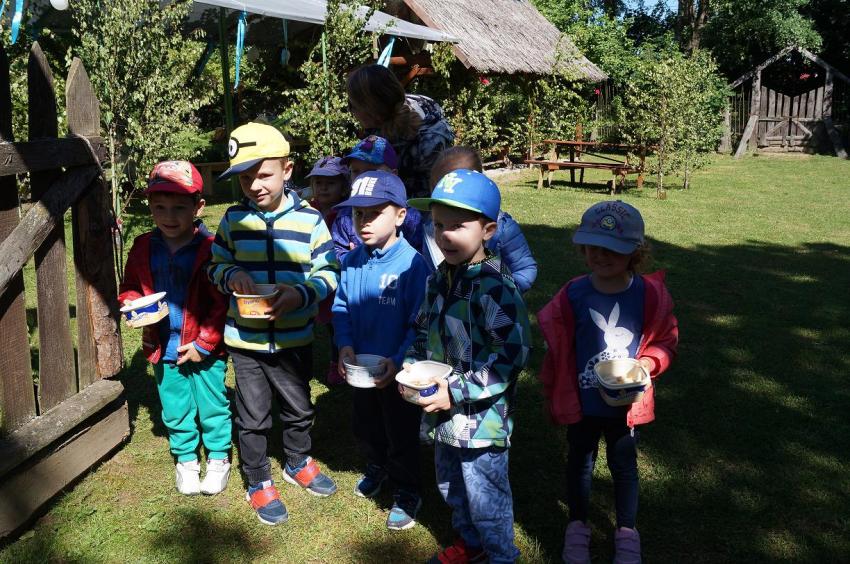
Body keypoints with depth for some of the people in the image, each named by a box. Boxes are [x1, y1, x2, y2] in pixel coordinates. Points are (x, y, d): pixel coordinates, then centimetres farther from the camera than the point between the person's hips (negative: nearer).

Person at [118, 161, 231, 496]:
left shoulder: (209, 248, -16)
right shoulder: (143, 248, -1)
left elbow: (223, 303, -15)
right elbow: (129, 288, 13)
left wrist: (204, 344, -15)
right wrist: (133, 305, -10)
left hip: (204, 349, -4)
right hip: (163, 348, 4)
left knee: (212, 406, 12)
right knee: (175, 410, 17)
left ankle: (218, 458, 33)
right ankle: (185, 459, 38)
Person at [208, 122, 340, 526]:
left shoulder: (309, 218, -9)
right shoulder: (234, 218, -2)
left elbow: (328, 271, -7)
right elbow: (216, 266, 7)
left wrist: (302, 293, -25)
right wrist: (232, 276, -16)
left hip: (294, 338, 0)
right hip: (245, 339, 1)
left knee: (299, 409, 20)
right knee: (253, 415, 12)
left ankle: (298, 463, 46)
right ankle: (258, 483, 33)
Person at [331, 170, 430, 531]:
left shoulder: (412, 264, -23)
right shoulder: (351, 262, -6)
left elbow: (419, 322, -20)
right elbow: (341, 307, 2)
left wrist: (398, 360, -26)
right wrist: (345, 345, -12)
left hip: (398, 371, -5)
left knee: (401, 435, 13)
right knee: (366, 427, 26)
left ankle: (406, 492, 35)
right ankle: (377, 466, 54)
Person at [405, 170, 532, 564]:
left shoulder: (495, 288, -23)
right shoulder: (439, 280, 3)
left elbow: (513, 355, -25)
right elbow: (423, 333, 16)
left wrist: (457, 392, -23)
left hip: (482, 417, -8)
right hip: (446, 413, 8)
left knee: (485, 496, 10)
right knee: (450, 486, 26)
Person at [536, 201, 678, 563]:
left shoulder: (649, 294, -14)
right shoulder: (572, 295, -15)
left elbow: (665, 341, -1)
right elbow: (557, 350, -6)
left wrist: (645, 365, -19)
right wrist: (554, 395, -2)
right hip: (581, 402, 0)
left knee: (624, 465, 18)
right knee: (579, 462, 19)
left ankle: (626, 531, 39)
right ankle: (577, 526, 40)